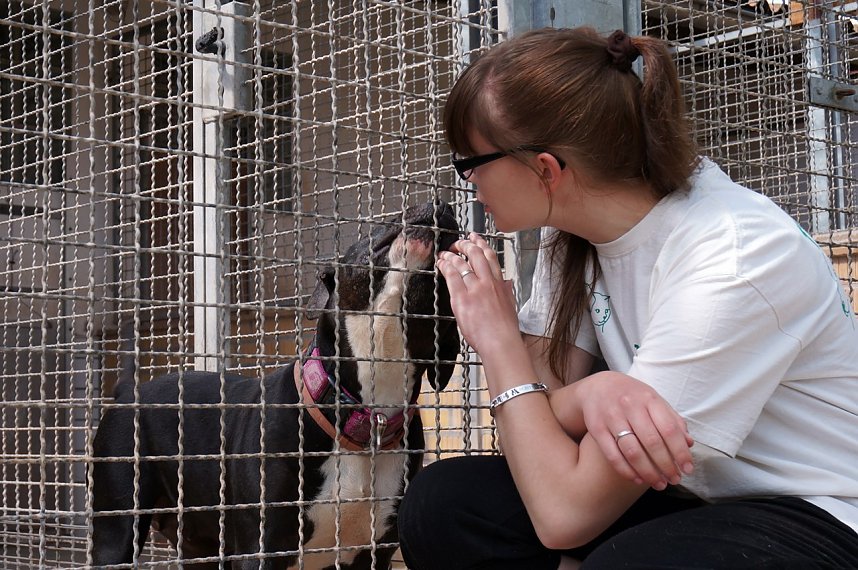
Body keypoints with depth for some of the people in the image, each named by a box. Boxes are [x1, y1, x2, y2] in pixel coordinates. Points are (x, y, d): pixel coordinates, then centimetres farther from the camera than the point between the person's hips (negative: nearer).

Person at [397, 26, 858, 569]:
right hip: (683, 498, 7)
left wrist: (499, 341, -13)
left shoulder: (730, 269, -25)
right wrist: (592, 395, -24)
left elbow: (564, 514, -22)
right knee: (441, 505, -12)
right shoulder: (571, 233, -1)